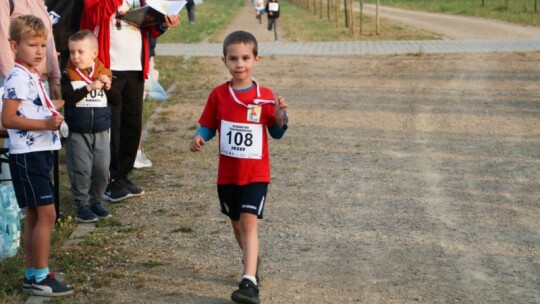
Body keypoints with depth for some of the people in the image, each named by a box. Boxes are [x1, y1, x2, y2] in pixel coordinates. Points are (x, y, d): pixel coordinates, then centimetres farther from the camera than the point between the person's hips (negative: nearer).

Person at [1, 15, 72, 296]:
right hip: (27, 155, -10)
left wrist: (51, 115, 9)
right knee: (46, 213, -8)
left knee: (35, 216, 12)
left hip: (38, 153, 10)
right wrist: (46, 123, -25)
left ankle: (31, 275, 18)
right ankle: (41, 278, -3)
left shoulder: (32, 76, 15)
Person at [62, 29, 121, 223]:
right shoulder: (68, 76, -6)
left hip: (101, 132, 3)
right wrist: (89, 87, -25)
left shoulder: (104, 74, 3)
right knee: (81, 170, -2)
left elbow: (117, 101, 3)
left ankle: (96, 201, 23)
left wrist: (108, 87, -15)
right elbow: (68, 98, -21)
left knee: (102, 169, 7)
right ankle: (82, 205, 9)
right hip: (77, 133, -3)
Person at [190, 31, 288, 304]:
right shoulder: (218, 95, -1)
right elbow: (208, 126, 5)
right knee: (237, 223, 17)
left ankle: (249, 281, -21)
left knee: (249, 220, -16)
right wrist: (199, 137, -16)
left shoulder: (265, 97, -4)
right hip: (227, 173, 3)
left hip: (256, 173, -3)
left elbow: (276, 133, 3)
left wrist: (280, 118, -18)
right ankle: (253, 262, 43)